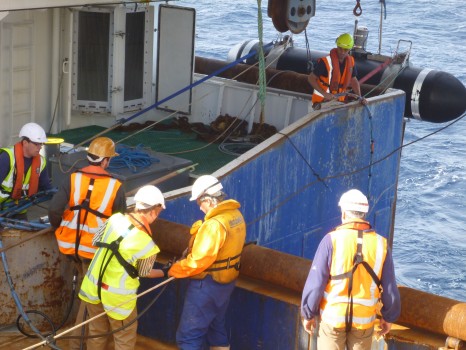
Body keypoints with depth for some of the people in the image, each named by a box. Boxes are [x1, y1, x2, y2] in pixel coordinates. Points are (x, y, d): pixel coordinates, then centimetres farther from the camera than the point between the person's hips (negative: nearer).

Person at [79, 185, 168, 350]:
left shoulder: (116, 218, -10)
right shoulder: (147, 245, -21)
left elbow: (96, 241, 5)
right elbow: (144, 273, -2)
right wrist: (165, 272, 16)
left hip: (92, 287, 5)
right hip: (117, 297, -5)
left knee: (97, 332, 23)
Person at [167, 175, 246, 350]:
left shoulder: (214, 224, -27)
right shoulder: (236, 215, 2)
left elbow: (198, 261, -28)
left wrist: (173, 270, -14)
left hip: (207, 285, -9)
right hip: (226, 281, 9)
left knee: (188, 336, -2)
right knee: (216, 327, 24)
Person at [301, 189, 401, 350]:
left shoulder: (332, 240, -13)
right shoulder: (380, 244, -5)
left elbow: (315, 282, -12)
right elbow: (390, 288, -1)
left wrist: (308, 313, 0)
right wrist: (389, 316, 15)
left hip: (333, 316, -2)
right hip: (364, 319, 2)